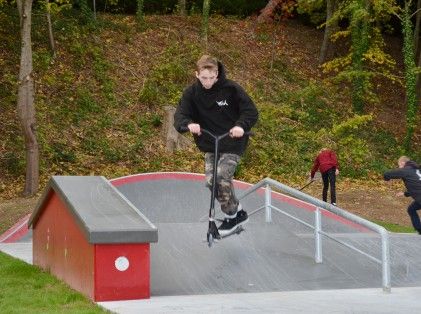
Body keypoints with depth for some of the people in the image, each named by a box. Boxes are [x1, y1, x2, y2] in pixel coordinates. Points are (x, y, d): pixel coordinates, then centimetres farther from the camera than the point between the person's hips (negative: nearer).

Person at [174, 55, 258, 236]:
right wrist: (189, 124, -35)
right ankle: (237, 212, 13)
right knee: (210, 180, -7)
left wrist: (241, 126, -33)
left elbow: (251, 111, -13)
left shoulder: (230, 89, -14)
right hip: (209, 145, 5)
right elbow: (179, 116, -12)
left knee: (222, 177, -20)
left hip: (232, 144, -4)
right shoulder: (192, 93, -5)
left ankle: (232, 215, 1)